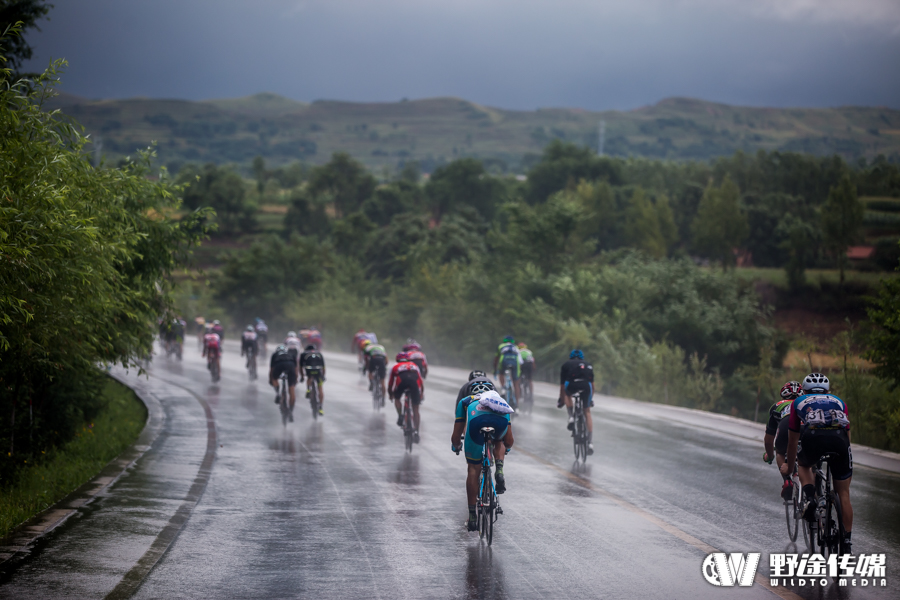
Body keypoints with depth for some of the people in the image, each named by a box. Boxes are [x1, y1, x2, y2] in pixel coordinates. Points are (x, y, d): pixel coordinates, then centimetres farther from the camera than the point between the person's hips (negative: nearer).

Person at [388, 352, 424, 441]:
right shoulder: (414, 365, 38)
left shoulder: (395, 367, 34)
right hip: (414, 381, 1)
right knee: (415, 409, 9)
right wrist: (421, 394, 49)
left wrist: (390, 394, 54)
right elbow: (420, 380, 38)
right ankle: (416, 432, 2)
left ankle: (400, 416, 8)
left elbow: (391, 382, 37)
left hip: (401, 381, -1)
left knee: (397, 398, 30)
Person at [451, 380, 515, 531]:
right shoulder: (500, 400, 44)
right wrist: (505, 448, 70)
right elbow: (509, 441, 47)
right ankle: (499, 472, 10)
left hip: (477, 419, -1)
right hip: (501, 421, 1)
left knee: (474, 469, 13)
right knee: (499, 442, 37)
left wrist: (456, 446, 64)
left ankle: (472, 516, 15)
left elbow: (456, 435, 42)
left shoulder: (466, 401, 40)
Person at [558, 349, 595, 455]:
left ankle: (571, 417, 17)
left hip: (571, 384, -1)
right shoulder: (588, 365, 37)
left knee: (567, 393, 36)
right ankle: (590, 443, 11)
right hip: (586, 385, 1)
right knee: (587, 412, 18)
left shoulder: (566, 365, 33)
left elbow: (562, 386, 38)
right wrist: (591, 399, 60)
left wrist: (561, 400, 52)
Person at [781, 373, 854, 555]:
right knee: (843, 493, 14)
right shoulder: (839, 402, 36)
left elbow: (793, 439, 40)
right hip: (839, 440, 1)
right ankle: (846, 543, 13)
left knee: (803, 464, 34)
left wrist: (789, 466, 54)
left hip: (813, 437, -1)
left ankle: (809, 498, 7)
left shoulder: (799, 402, 33)